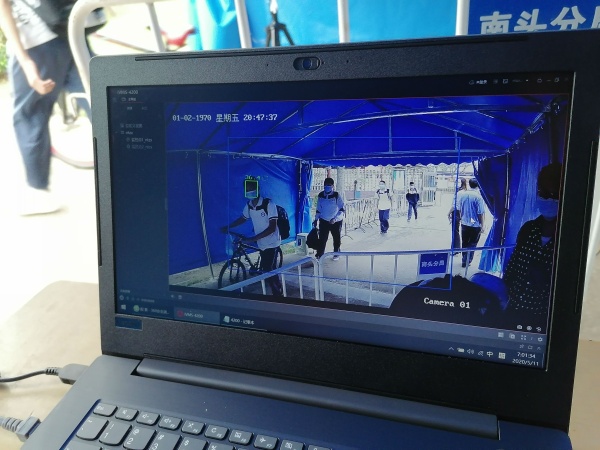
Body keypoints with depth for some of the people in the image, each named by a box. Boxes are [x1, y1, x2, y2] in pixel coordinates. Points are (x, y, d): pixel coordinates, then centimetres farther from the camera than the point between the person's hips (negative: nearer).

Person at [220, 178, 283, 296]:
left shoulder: (269, 204, -21)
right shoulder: (249, 205, -2)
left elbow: (272, 228, -23)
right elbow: (243, 218, 19)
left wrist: (252, 239, -26)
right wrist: (227, 227, 10)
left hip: (271, 244, -6)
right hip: (262, 244, 6)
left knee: (269, 271, -10)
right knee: (268, 270, 12)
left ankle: (278, 294, 6)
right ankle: (279, 292, 28)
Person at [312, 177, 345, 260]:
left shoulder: (336, 195, -16)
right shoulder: (320, 195, -3)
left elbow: (342, 209, -14)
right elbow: (319, 209, 10)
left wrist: (335, 219, -23)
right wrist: (316, 219, 6)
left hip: (336, 221, -2)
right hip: (324, 221, 2)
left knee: (337, 238, 12)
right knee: (322, 238, -3)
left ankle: (336, 254, 30)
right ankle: (319, 255, 1)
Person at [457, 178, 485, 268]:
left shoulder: (462, 194, -2)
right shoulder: (478, 196, -17)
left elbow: (459, 209, 7)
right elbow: (481, 213, -15)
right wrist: (482, 226, -7)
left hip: (464, 223, 5)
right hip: (475, 225, -5)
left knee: (465, 243, 17)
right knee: (472, 244, 7)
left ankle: (464, 260, 25)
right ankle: (467, 261, 9)